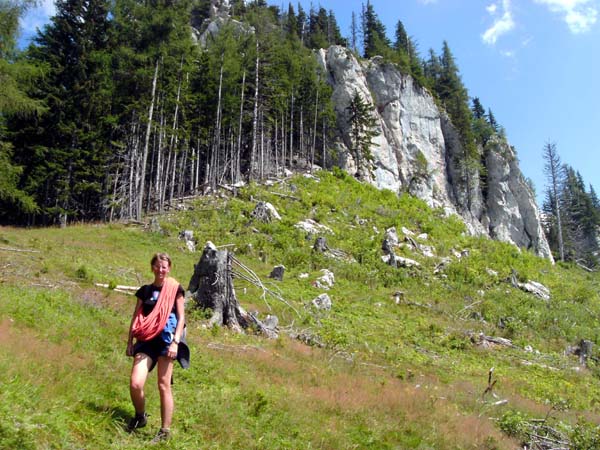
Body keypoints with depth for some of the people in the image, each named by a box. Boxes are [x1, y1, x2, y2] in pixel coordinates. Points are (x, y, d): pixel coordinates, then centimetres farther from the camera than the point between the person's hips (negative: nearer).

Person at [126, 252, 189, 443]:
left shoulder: (175, 288, 3)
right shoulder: (144, 290, 13)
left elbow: (181, 317, -1)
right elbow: (136, 318, 14)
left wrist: (175, 342, -11)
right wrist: (130, 342, 8)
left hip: (166, 339, -3)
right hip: (146, 340, 3)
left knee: (164, 385, -1)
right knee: (135, 384, -9)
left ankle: (165, 430, 10)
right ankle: (140, 417, 20)